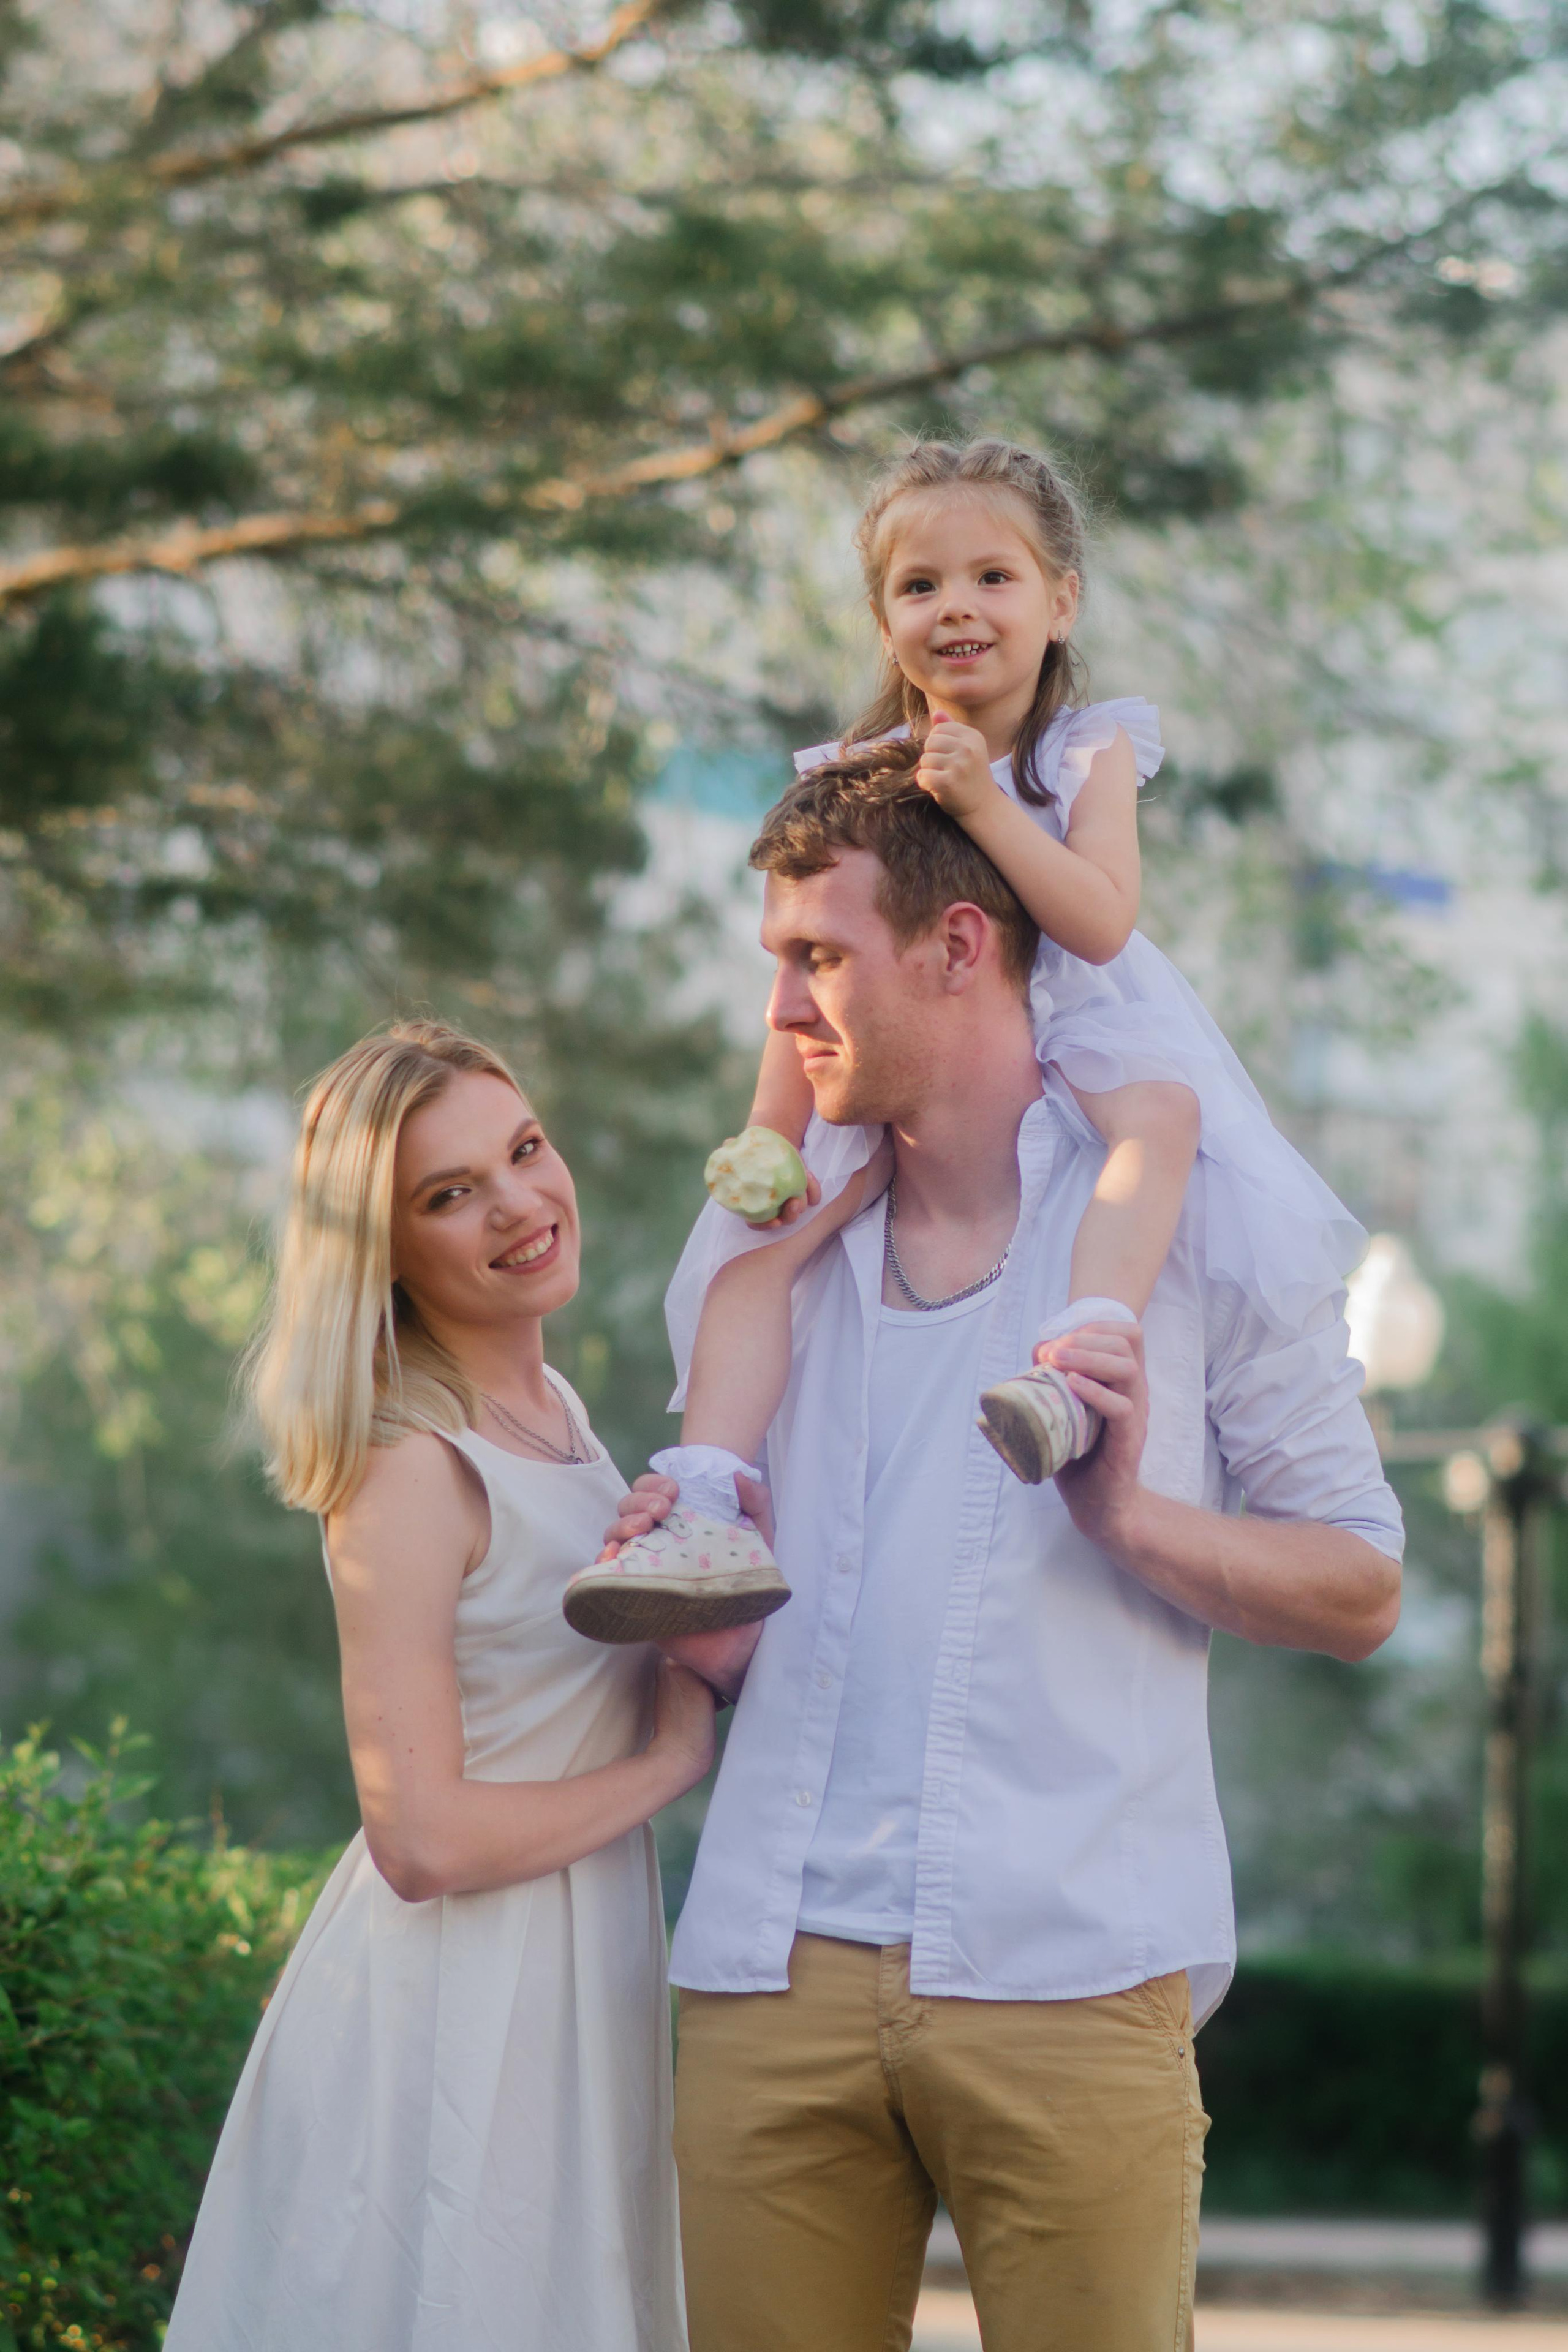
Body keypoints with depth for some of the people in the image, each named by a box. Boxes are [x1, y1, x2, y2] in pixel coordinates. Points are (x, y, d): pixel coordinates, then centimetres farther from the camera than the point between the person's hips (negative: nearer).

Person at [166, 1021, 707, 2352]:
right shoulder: (410, 1471, -17)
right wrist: (669, 1758, -11)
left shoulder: (552, 1409, 9)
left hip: (581, 1982, 8)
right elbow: (425, 1839, -23)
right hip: (453, 2013, -8)